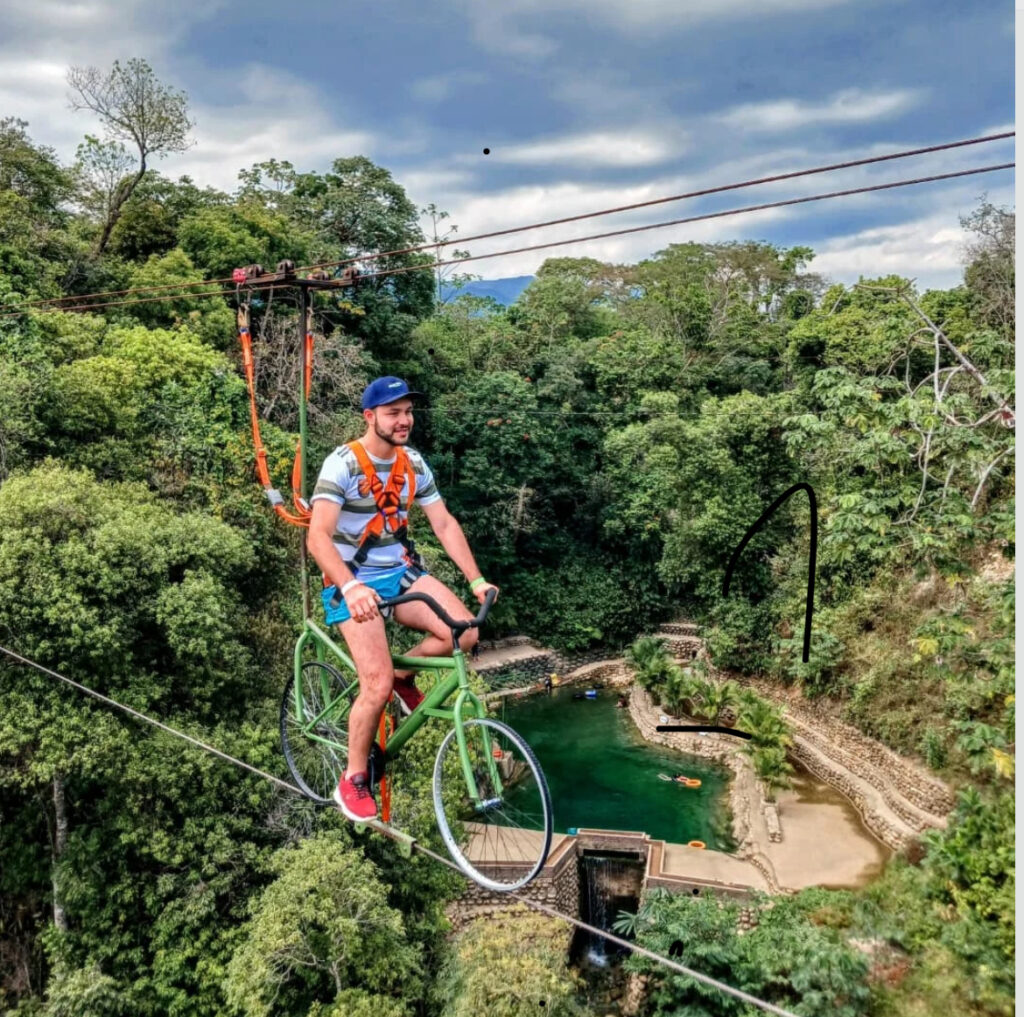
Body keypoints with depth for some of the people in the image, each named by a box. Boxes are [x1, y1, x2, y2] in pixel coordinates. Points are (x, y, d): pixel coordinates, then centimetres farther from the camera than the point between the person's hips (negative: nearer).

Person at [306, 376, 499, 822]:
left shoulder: (414, 464, 1)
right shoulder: (343, 464, -17)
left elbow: (445, 524, 2)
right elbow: (317, 538, -27)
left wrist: (476, 579, -8)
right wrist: (351, 587, -43)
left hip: (402, 572, 5)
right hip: (353, 582, -5)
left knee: (464, 632, -17)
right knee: (378, 684, -17)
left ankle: (403, 675, 13)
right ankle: (353, 780, 8)